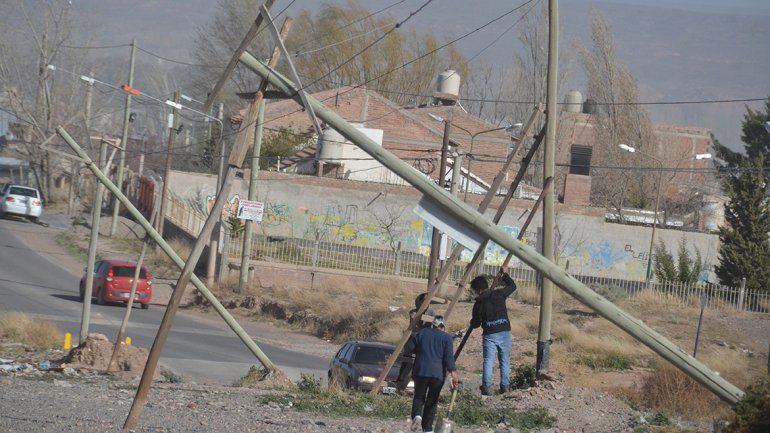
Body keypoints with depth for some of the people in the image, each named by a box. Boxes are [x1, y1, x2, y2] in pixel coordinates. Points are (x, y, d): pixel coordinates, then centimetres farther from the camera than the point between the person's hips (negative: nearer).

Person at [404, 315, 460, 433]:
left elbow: (408, 349, 7)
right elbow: (449, 357, -7)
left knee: (419, 397, 13)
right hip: (438, 373, -1)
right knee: (432, 401, 10)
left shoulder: (422, 333, 10)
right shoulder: (447, 338, 5)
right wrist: (454, 373, -10)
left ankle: (417, 415, -17)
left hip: (420, 371, 1)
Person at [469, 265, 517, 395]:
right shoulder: (499, 294, 0)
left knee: (488, 361, -1)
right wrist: (505, 274, 31)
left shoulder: (479, 303, -3)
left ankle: (486, 387, -10)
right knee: (505, 360, 10)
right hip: (504, 332, 2)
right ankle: (505, 386, 10)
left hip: (489, 334, -2)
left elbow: (476, 323, 3)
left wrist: (472, 322, 27)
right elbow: (512, 286, 17)